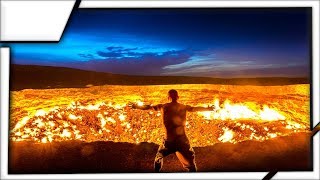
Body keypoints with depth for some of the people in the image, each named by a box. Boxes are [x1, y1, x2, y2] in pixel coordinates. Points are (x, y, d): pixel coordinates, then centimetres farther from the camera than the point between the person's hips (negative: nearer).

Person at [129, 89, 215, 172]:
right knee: (191, 162, 10)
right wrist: (208, 108, 37)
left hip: (169, 140, 1)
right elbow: (196, 108, 18)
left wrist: (137, 106, 32)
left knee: (159, 156, 27)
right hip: (182, 139, 0)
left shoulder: (163, 107, 3)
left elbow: (148, 107, 15)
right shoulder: (184, 107, 4)